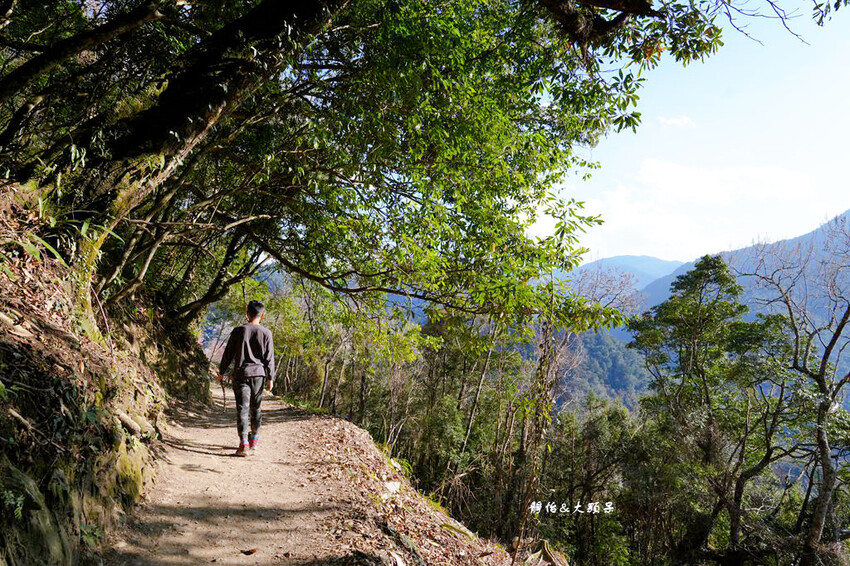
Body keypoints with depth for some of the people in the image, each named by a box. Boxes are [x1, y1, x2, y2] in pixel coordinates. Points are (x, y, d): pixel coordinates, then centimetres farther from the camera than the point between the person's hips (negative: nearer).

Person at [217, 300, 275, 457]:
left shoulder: (238, 331, 0)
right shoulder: (266, 333, 0)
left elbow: (228, 353, 4)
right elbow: (269, 357, 0)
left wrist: (221, 372, 13)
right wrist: (270, 378, 6)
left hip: (241, 373, -1)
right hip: (259, 373, 1)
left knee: (242, 408, -3)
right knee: (255, 407, 14)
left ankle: (244, 444, -12)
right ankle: (254, 440, 25)